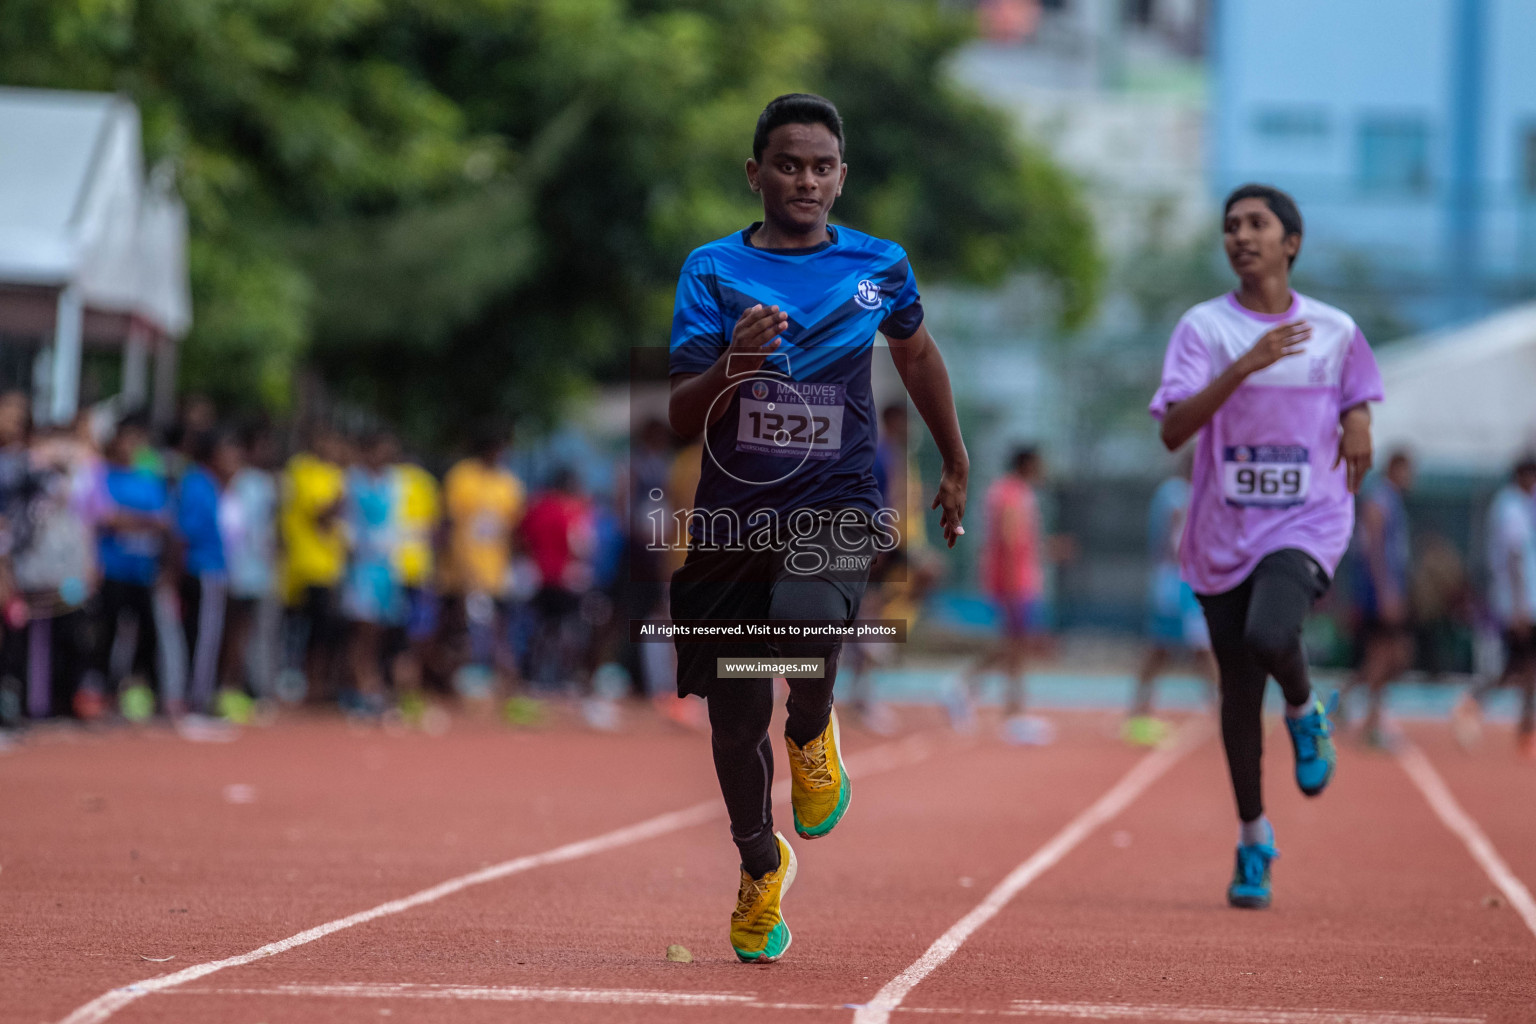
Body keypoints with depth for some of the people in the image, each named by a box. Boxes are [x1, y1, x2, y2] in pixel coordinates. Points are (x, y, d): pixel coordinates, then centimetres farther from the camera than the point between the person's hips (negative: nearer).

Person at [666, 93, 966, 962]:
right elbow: (681, 417, -7)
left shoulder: (879, 266, 4)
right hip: (731, 516, 1)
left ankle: (813, 731, 2)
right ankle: (762, 867, 34)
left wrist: (957, 465, 32)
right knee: (736, 718, 6)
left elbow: (918, 352, 25)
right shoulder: (714, 269, 0)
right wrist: (731, 367, -28)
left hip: (837, 508, -1)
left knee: (810, 625, -34)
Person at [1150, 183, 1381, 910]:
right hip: (1224, 535, 1)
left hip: (1306, 526, -1)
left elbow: (1357, 399, 23)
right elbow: (1173, 431, -18)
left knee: (1269, 636, -30)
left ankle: (1305, 713, 5)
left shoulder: (1336, 332, 2)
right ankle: (1253, 839, 26)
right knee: (1238, 688, 8)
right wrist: (1245, 366, -29)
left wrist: (1358, 423, -1)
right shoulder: (1204, 328, -5)